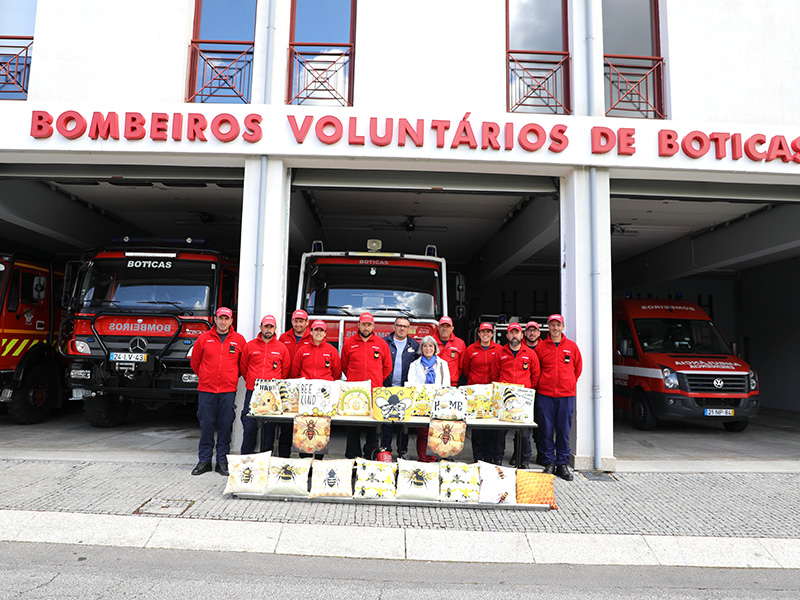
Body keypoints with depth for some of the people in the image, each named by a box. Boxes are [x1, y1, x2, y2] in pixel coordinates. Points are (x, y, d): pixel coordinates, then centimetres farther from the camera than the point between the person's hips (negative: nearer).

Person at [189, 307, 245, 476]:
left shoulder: (239, 340, 4)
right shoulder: (204, 338, 4)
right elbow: (195, 362, 14)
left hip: (228, 390, 0)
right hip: (206, 389, 0)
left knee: (225, 425, 2)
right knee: (206, 425, 3)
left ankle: (222, 461, 12)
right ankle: (204, 460, 15)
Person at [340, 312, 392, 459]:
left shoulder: (381, 343, 9)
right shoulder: (349, 343, 8)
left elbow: (387, 367, 14)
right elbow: (344, 366, 16)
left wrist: (378, 381, 11)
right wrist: (354, 380, 12)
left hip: (375, 392, 0)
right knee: (353, 425, 3)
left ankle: (370, 454, 13)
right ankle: (352, 456, 11)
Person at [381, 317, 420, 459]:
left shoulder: (414, 345, 10)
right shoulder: (384, 343, 5)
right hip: (387, 388, -1)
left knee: (404, 421, 5)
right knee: (386, 421, -1)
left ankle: (403, 451, 15)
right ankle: (385, 450, 10)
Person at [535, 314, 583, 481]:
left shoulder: (571, 346, 7)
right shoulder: (541, 346, 4)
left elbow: (578, 368, 16)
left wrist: (569, 384, 14)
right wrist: (543, 383, 8)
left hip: (566, 395, 1)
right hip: (545, 394, 0)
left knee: (564, 431, 4)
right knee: (546, 430, 2)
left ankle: (562, 464, 14)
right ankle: (549, 463, 13)